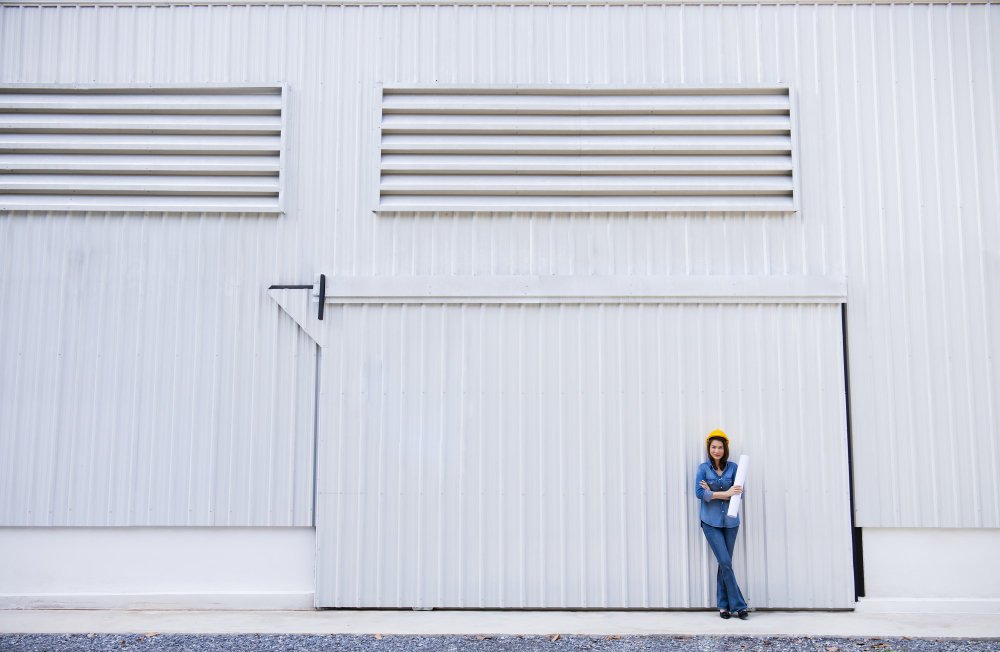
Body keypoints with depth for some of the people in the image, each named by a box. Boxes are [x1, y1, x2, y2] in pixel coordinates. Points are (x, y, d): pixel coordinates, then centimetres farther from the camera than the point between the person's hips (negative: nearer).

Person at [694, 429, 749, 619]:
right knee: (726, 563, -7)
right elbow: (699, 493, -10)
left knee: (724, 563, 6)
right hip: (711, 521, -2)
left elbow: (738, 493, -5)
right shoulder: (704, 468, 0)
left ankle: (723, 606, 14)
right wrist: (724, 493, -17)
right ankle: (738, 605, 0)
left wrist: (712, 492, -14)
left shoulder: (732, 467, 3)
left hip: (730, 521, 2)